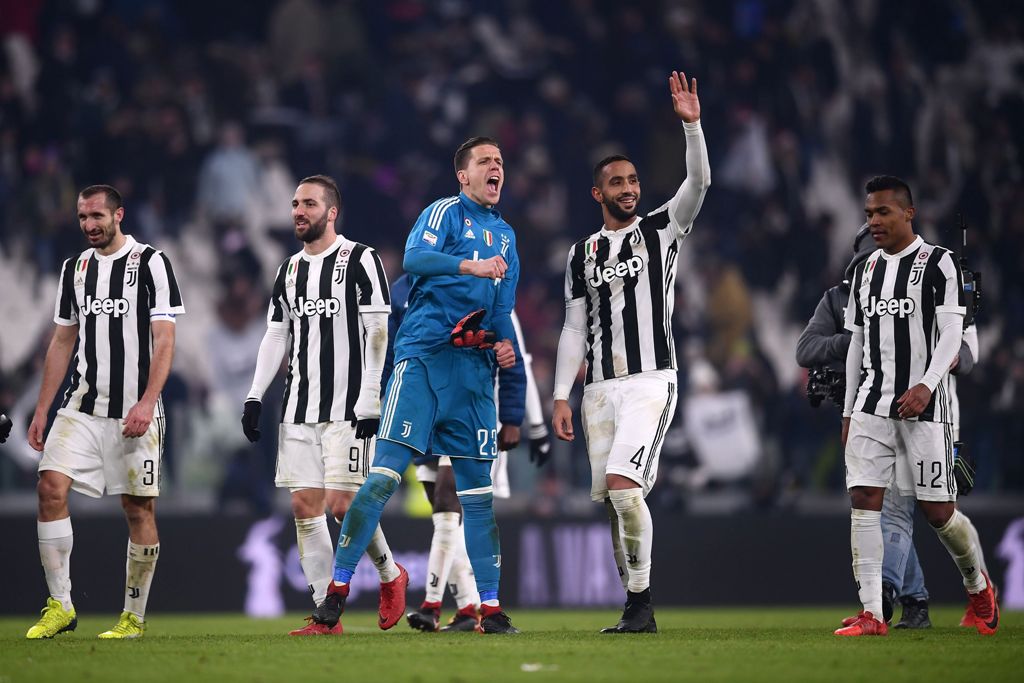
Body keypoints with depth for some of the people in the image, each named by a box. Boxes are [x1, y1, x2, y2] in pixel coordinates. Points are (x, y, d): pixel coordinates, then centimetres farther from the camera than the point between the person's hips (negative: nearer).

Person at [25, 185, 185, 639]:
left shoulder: (150, 264, -4)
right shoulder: (74, 269, 12)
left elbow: (164, 341, -8)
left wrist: (147, 403, -19)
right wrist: (41, 410, 12)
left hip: (135, 411, -4)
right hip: (82, 408, 4)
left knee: (139, 508, 0)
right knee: (51, 486, -12)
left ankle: (134, 616, 10)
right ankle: (60, 606, -6)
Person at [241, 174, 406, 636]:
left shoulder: (360, 260, -5)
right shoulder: (290, 270, 15)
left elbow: (378, 333, -9)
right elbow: (276, 336, 19)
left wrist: (369, 401, -14)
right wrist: (255, 396, 9)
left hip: (347, 405, -7)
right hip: (299, 407, 7)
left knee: (342, 503, -12)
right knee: (305, 506, -1)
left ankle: (390, 575, 14)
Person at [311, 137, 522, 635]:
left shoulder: (505, 235, 22)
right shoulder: (446, 212, 2)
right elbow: (414, 259, -18)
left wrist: (505, 342, 8)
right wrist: (471, 266, -30)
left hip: (475, 368, 6)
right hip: (424, 355, -6)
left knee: (478, 490, 3)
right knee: (385, 476, -11)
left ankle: (490, 607, 4)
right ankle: (338, 588, -7)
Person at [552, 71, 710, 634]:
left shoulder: (660, 230, 5)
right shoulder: (583, 255, 14)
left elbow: (698, 183, -12)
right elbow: (574, 330, 15)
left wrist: (691, 125, -24)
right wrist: (561, 396, 8)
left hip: (650, 381, -5)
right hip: (601, 389, 5)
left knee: (623, 485, -21)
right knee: (615, 501, 3)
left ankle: (640, 599, -13)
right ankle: (638, 610, 10)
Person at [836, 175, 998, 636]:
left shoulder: (938, 264, -3)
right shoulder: (866, 271, 15)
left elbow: (951, 334, -10)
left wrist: (927, 384, -25)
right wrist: (849, 411, 17)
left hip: (924, 404, -5)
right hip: (872, 404, 5)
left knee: (937, 509, -1)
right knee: (863, 498, -9)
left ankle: (978, 586, 26)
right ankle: (871, 614, -10)